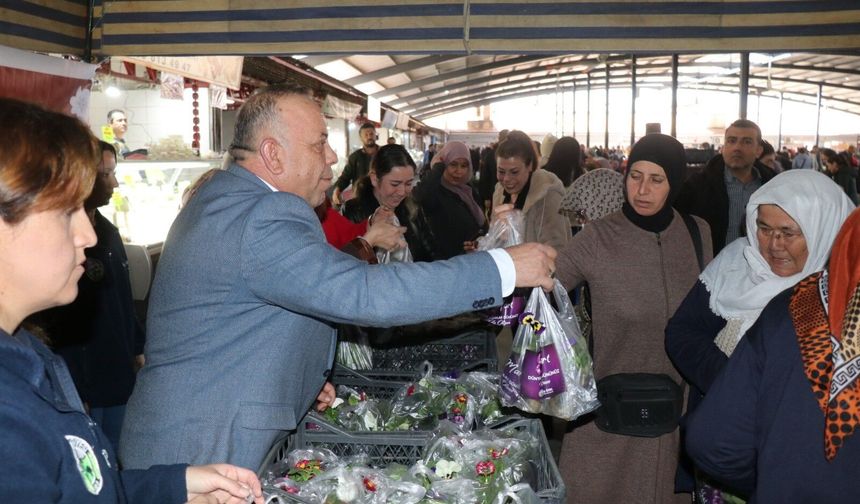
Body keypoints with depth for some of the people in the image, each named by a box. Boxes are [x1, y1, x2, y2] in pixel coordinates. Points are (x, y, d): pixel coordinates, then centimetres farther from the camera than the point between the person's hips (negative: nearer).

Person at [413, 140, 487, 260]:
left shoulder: (471, 191, 4)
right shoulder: (435, 191, -17)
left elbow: (483, 225, 12)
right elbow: (420, 196, -42)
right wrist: (437, 167, -27)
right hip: (445, 261, -6)